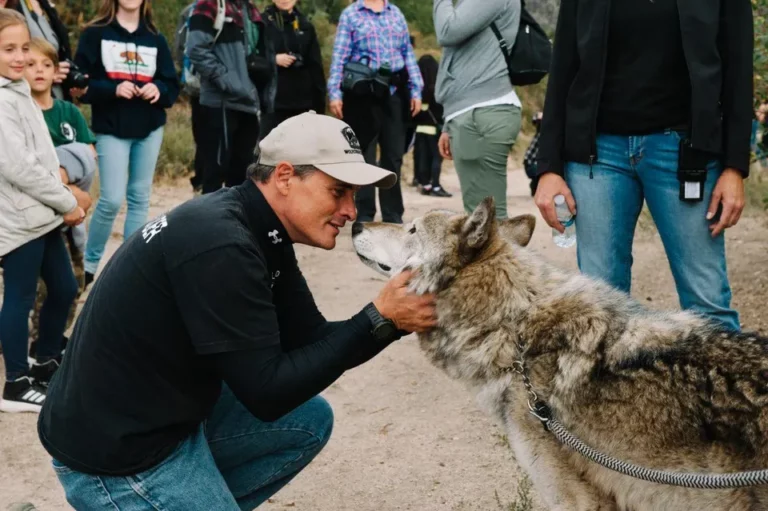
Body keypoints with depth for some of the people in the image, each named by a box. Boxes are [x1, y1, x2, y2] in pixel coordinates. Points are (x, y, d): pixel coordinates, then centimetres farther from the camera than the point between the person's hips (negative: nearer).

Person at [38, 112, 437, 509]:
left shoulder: (262, 232, 2)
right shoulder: (219, 245, -26)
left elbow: (309, 342, 5)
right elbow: (267, 393, -24)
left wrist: (395, 320, -10)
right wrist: (378, 319, -22)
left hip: (171, 412, 9)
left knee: (309, 420, 14)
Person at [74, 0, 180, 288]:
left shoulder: (156, 40, 9)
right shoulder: (95, 34, -1)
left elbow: (172, 86, 9)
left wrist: (159, 90, -12)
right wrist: (113, 89, -19)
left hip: (150, 129, 4)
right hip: (111, 129, -4)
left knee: (140, 197, 7)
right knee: (112, 199, -9)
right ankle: (89, 263, 10)